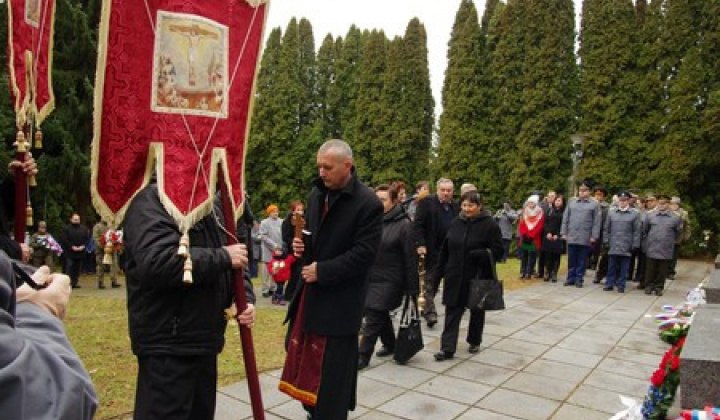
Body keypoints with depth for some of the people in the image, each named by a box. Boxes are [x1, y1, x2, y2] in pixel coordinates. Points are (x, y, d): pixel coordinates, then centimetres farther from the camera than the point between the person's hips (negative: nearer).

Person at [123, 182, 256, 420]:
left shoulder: (212, 204, 12)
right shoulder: (153, 199, -15)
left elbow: (233, 264, 16)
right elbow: (155, 262, -31)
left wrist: (244, 298, -3)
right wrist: (223, 257, -21)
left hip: (205, 341, 9)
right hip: (167, 346, -8)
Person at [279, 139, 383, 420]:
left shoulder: (368, 203, -16)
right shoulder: (316, 194, 6)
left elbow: (364, 253, -19)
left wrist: (323, 271, -19)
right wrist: (301, 243, -5)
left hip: (340, 297, -7)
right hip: (311, 289, 7)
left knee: (332, 365, 3)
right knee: (303, 352, 16)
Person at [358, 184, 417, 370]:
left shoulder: (404, 225, -10)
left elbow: (410, 258, -10)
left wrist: (411, 288, -10)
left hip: (389, 281, -6)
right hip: (370, 278, 6)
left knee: (373, 318, -4)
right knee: (381, 315, 18)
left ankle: (363, 356, 6)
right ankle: (390, 345, 39)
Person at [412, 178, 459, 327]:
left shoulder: (455, 208, 13)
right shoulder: (427, 203, -4)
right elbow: (418, 225, -10)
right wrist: (420, 245, -18)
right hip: (431, 251, -5)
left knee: (435, 282, 12)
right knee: (429, 282, -3)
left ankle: (426, 308, 24)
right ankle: (430, 312, -2)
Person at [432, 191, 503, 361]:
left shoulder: (489, 225, -9)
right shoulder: (455, 224, 5)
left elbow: (497, 251, -12)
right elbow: (445, 249, 10)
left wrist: (477, 255, -27)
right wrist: (439, 271, 8)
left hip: (478, 277, -3)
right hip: (455, 277, 3)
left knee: (477, 311, 15)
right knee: (452, 312, -1)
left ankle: (475, 342, 34)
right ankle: (448, 348, 0)